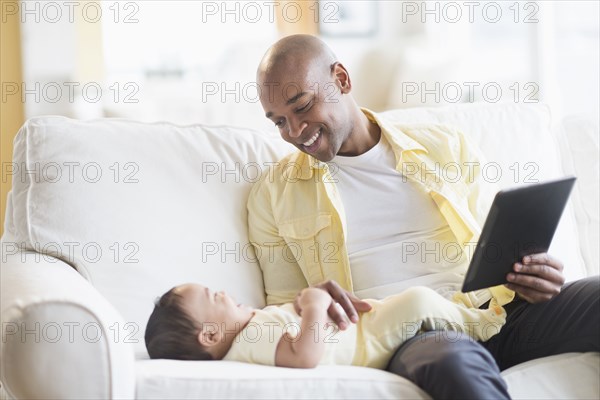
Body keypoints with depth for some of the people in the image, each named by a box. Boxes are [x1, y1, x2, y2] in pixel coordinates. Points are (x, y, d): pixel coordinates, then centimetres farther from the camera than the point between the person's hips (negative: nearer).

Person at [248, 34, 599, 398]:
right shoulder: (273, 195, 13)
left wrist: (530, 277, -5)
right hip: (397, 337, -3)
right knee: (456, 362, -41)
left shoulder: (448, 148, 16)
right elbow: (281, 306, 14)